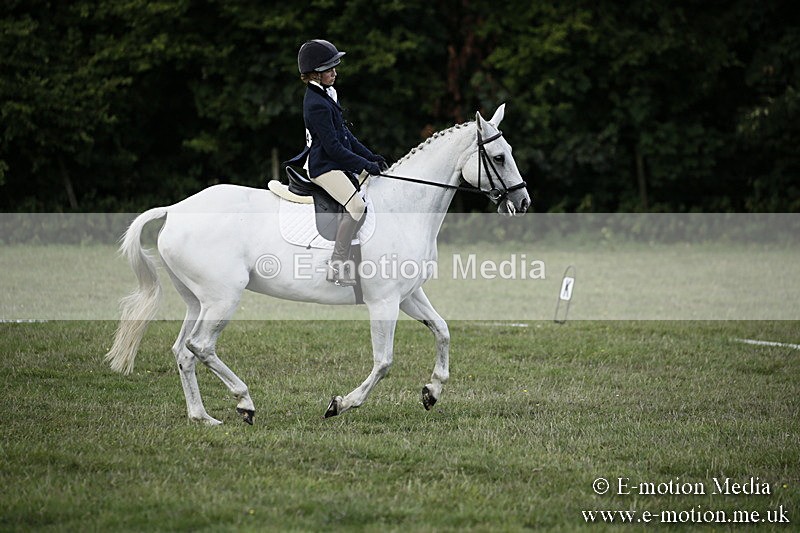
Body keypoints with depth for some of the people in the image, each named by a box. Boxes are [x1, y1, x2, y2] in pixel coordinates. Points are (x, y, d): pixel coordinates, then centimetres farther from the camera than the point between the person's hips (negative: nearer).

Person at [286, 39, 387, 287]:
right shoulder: (316, 105, -18)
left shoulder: (327, 95, 14)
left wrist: (372, 157, 12)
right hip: (324, 166, -11)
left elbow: (345, 135, 19)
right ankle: (336, 266, -24)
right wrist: (366, 165, -16)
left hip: (339, 164, 11)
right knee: (356, 205, -24)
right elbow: (333, 147, -21)